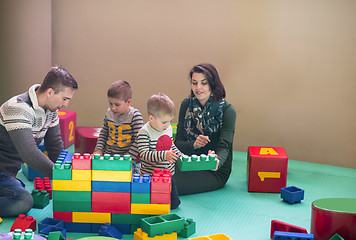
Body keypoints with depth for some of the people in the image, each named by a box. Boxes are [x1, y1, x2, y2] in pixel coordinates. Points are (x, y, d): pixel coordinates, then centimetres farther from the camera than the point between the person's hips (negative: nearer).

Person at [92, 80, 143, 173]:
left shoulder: (135, 116, -13)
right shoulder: (109, 113, 3)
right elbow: (103, 132, 16)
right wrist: (99, 150, 4)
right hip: (107, 156, 6)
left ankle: (135, 169, 13)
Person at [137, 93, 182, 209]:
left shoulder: (168, 128, 3)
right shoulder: (144, 133, -20)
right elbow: (144, 154, -26)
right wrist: (164, 155, -35)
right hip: (150, 176, -6)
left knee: (174, 204, 9)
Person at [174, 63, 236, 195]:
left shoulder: (227, 110, -13)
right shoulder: (186, 104, 1)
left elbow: (224, 146, -20)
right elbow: (178, 142, -2)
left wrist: (216, 161, -45)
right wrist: (194, 145, -26)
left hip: (216, 171, -5)